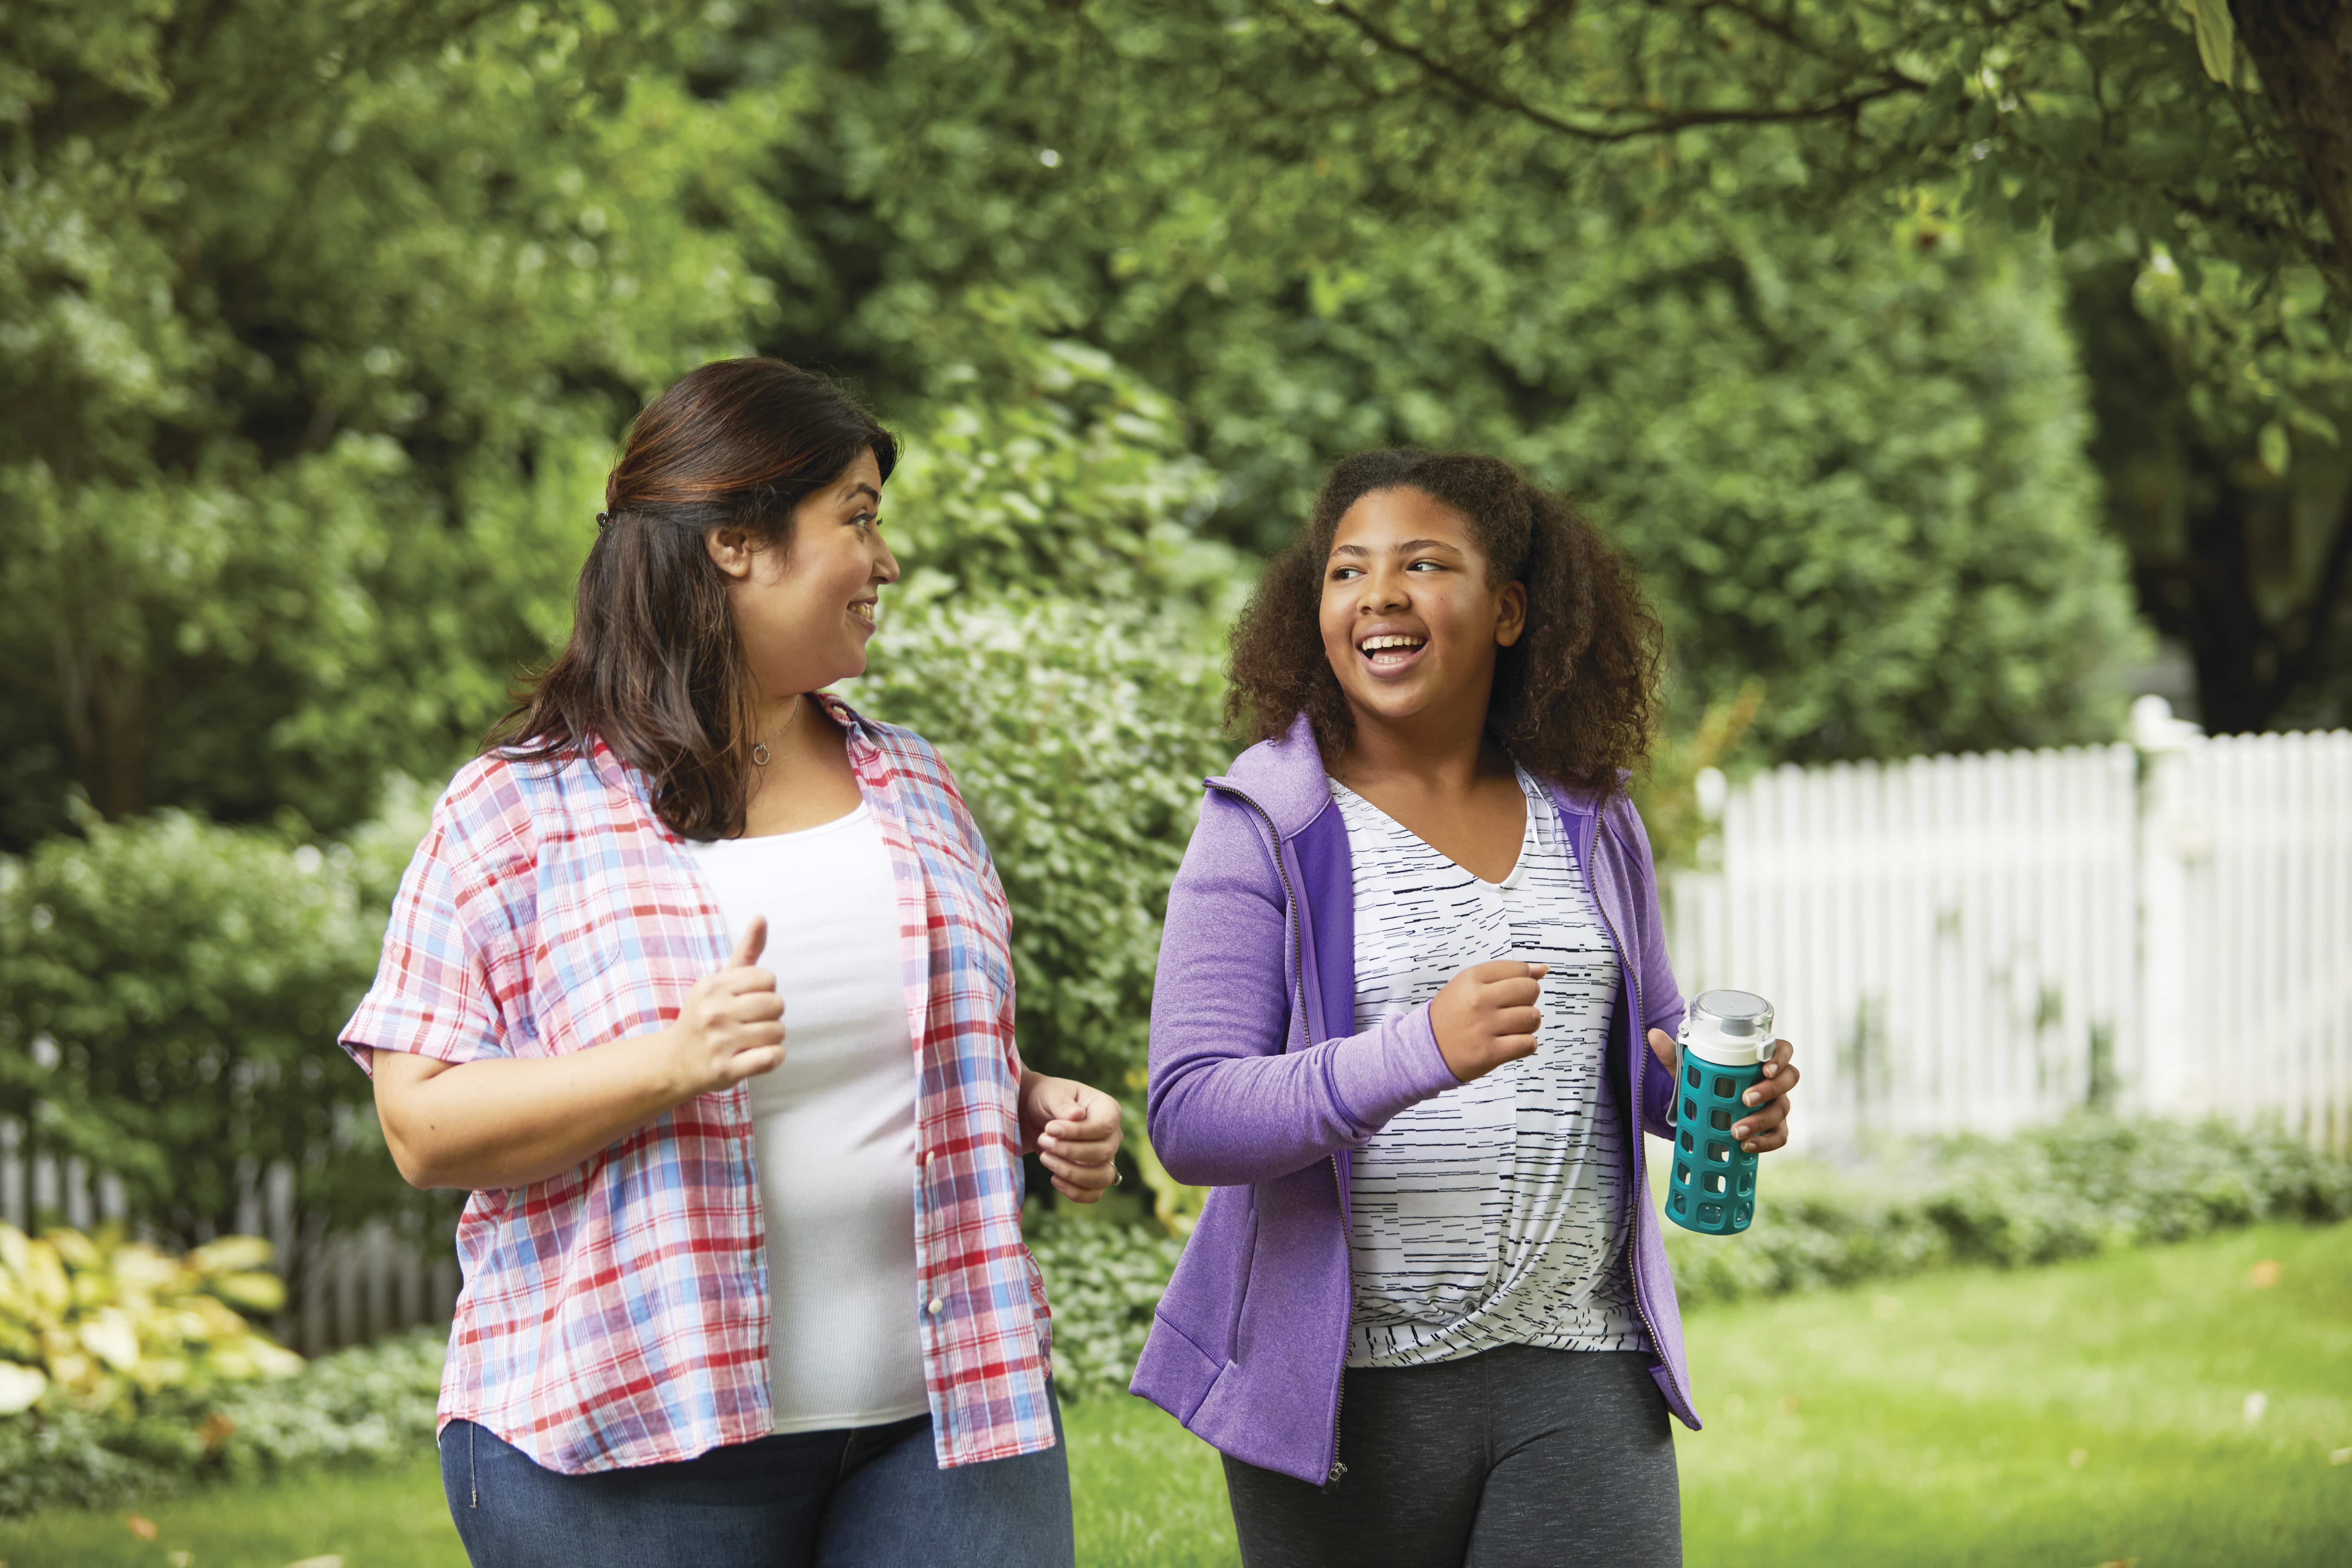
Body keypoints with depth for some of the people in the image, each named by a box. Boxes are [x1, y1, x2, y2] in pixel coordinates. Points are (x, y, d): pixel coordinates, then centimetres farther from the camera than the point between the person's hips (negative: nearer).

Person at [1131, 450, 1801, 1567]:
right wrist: (1423, 1049, -28)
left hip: (1575, 1368, 3)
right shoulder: (1267, 830, -3)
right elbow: (1189, 1119, -13)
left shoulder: (1587, 819, 10)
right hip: (1346, 1388, -3)